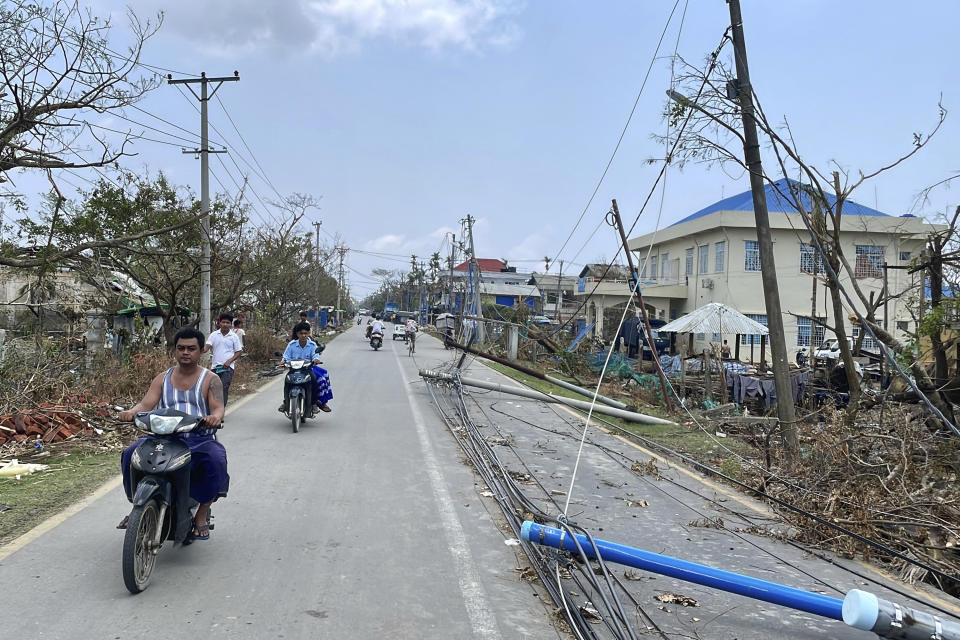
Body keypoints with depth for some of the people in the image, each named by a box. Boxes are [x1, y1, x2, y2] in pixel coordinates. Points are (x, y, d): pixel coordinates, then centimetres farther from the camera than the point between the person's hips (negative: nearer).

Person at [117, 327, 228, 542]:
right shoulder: (163, 379, 16)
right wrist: (131, 412, -20)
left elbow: (218, 407, -9)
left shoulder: (210, 380, 6)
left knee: (215, 460, -33)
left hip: (199, 439, -3)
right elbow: (145, 405, 4)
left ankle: (201, 517, -17)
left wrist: (215, 417, -34)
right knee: (131, 454, -22)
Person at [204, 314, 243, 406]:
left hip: (227, 367, -3)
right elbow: (207, 347, -1)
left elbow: (239, 352, 4)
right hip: (215, 366, 3)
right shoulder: (214, 335, 7)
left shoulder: (234, 336, 3)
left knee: (224, 389, -15)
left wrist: (230, 361, -10)